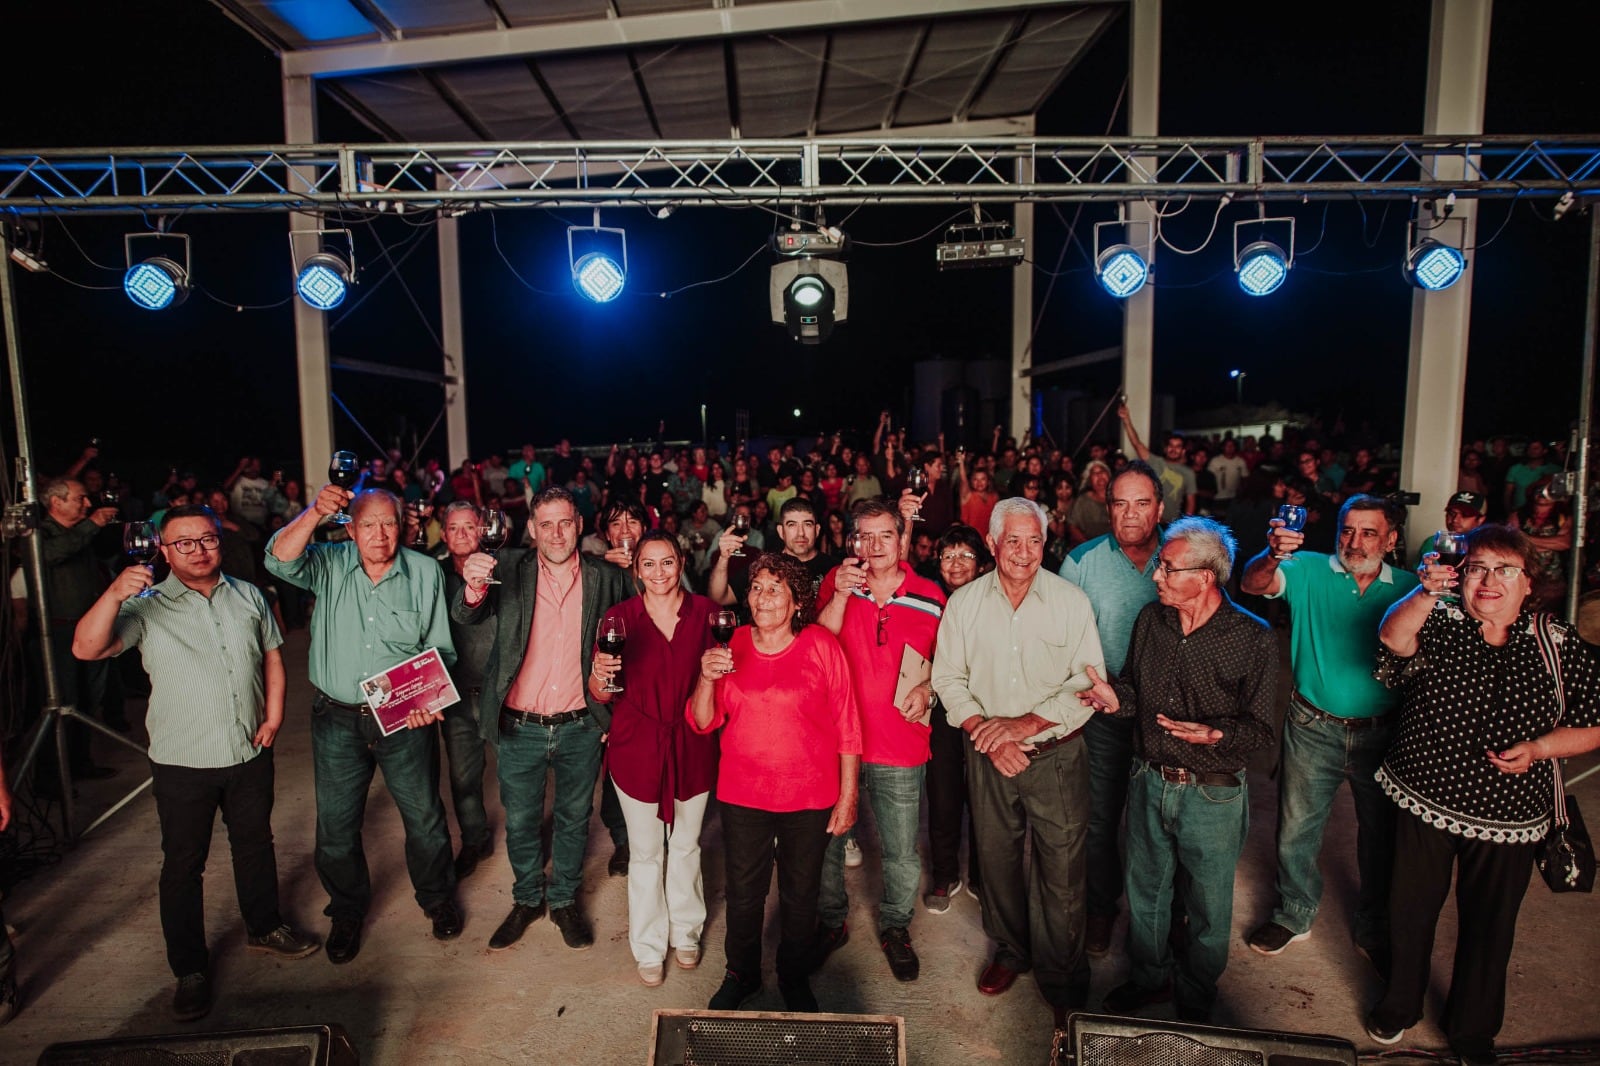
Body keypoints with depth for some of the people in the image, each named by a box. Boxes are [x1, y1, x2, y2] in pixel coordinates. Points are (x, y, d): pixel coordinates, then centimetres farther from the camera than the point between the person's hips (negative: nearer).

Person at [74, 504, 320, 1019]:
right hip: (182, 762, -3)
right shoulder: (147, 606, -7)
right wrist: (114, 595, -37)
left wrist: (274, 714, -1)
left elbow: (272, 655, 9)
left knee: (255, 843, 19)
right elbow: (87, 648, -21)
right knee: (183, 865, 8)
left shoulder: (248, 596, 4)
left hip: (250, 751, 3)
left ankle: (264, 926, 40)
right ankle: (190, 970, 24)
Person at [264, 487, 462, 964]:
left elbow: (439, 648, 0)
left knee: (425, 816, 10)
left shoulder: (425, 573, -4)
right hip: (337, 718, 1)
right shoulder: (329, 564, -4)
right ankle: (347, 912, 38)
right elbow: (281, 560, -25)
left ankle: (437, 899, 36)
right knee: (336, 825, 14)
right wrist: (315, 512, -39)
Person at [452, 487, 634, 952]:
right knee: (521, 821, 17)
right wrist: (473, 588, -43)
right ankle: (527, 900, 40)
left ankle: (564, 901, 39)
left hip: (580, 728, 1)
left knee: (573, 820, 18)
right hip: (519, 728, 0)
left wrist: (614, 714, 0)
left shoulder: (607, 578, -4)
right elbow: (466, 616, -19)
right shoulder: (510, 569, -7)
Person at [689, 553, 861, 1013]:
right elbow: (703, 723, -2)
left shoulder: (821, 646, -10)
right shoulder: (731, 646, -2)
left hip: (809, 797, -1)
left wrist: (847, 796, -5)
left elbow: (846, 725, -6)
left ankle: (795, 980, 41)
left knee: (800, 895, 16)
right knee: (743, 894, 15)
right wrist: (707, 679, -21)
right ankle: (740, 975, 42)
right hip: (742, 795, 2)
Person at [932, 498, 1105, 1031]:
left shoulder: (1071, 601, -7)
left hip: (1056, 754, -2)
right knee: (996, 858, 16)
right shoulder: (964, 602, -1)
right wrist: (987, 734, -11)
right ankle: (1009, 951, 40)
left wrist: (1025, 724, -17)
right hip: (988, 757, 2)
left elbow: (1088, 683, -10)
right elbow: (948, 679, 1)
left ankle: (1062, 984, 23)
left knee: (1061, 869, 3)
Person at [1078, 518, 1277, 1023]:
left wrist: (1215, 734, -30)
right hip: (1149, 783, 4)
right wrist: (1116, 698, -12)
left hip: (1213, 796, -4)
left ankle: (1194, 1003, 40)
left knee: (1208, 909, 15)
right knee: (1145, 891, 21)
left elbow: (1260, 726, -12)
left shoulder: (1253, 639, -15)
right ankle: (1149, 978, 46)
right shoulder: (1150, 620, -1)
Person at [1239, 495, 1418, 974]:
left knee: (1381, 836, 16)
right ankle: (1294, 915, 33)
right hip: (1313, 729, -1)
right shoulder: (1310, 571, -6)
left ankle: (1375, 930, 37)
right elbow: (1253, 584, -23)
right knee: (1296, 829, 11)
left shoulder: (1407, 587, 0)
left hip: (1380, 732, 1)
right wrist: (1273, 556, -46)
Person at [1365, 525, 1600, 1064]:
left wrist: (1537, 747, -16)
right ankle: (1399, 1004, 41)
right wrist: (1427, 593, -48)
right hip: (1424, 802, 0)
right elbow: (1393, 636, -31)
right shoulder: (1440, 625, -7)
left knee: (1489, 927, 17)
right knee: (1410, 911, 16)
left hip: (1508, 817, 1)